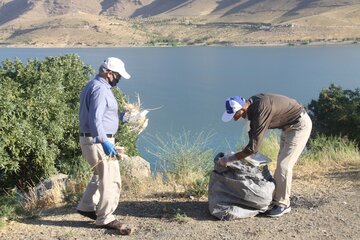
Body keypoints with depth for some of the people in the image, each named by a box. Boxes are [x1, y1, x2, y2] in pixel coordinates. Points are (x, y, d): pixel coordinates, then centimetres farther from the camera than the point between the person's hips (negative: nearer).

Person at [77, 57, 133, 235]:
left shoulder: (93, 86, 15)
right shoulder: (100, 89, -18)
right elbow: (95, 119, -26)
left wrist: (118, 117, 21)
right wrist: (105, 142, -27)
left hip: (90, 139, 11)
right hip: (97, 141, -11)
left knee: (101, 176, 25)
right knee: (111, 180, -1)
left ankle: (87, 207, 35)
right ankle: (105, 219, 9)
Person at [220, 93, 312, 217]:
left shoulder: (261, 111, -34)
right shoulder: (251, 104, -6)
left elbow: (253, 147, -32)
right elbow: (253, 133, 11)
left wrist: (230, 158, -23)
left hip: (300, 125, -10)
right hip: (289, 126, 10)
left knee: (284, 165, -10)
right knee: (281, 163, 13)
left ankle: (283, 204, 3)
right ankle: (276, 199, 22)